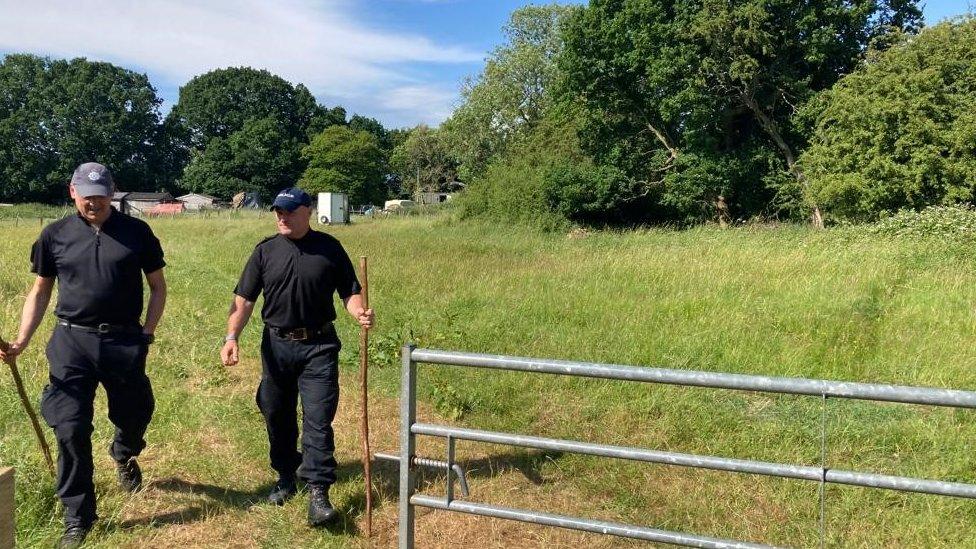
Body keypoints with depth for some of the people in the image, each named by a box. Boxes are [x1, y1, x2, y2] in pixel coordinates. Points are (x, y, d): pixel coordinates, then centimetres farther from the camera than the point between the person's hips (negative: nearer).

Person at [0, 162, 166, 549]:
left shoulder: (136, 232, 0)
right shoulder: (55, 235, 4)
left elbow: (157, 287, 6)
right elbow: (40, 291, 11)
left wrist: (147, 333, -4)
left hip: (124, 342, 0)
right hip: (71, 343, 1)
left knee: (135, 415, 13)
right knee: (70, 429, 0)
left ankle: (124, 455, 51)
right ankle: (77, 518, 15)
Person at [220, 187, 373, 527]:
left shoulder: (329, 248, -2)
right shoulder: (265, 251, 2)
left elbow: (349, 292, 1)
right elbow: (244, 299, 1)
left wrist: (360, 313, -20)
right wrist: (231, 337, -11)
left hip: (319, 347, -2)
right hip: (276, 345, 3)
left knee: (318, 419, -5)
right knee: (277, 416, 13)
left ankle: (318, 492, 1)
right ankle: (286, 476, 33)